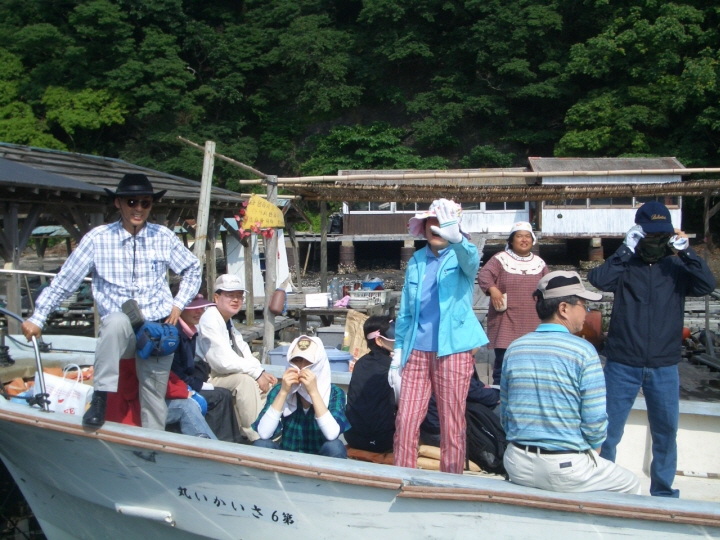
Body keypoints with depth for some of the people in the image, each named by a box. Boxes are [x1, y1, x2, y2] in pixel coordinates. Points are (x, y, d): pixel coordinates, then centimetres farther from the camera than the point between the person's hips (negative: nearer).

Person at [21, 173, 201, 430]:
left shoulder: (163, 237, 2)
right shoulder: (97, 238, -4)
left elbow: (192, 269, 16)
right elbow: (64, 281, 1)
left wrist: (179, 303, 5)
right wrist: (38, 318, -2)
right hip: (118, 333, -2)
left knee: (154, 399, 4)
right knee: (117, 320, -37)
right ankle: (100, 397, -26)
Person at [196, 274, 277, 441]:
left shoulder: (228, 320, 10)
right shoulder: (210, 319, -20)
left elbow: (243, 352, 11)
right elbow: (224, 361, -27)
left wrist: (262, 372, -6)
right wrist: (257, 373, -20)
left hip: (218, 371, 10)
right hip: (204, 376, -10)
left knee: (265, 381, 1)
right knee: (245, 380, -29)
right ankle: (255, 436, -20)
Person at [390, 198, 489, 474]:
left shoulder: (462, 256, 0)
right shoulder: (416, 261, 11)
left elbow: (471, 259, -27)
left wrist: (456, 238, -50)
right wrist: (397, 356, 11)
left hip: (453, 351, -3)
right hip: (416, 351, 4)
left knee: (452, 425, 4)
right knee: (405, 421, 2)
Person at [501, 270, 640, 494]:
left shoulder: (514, 349, 2)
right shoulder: (583, 351, -13)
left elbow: (505, 416, 7)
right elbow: (595, 423, -13)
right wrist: (591, 451, 7)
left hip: (518, 467, 6)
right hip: (565, 469, -6)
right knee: (631, 485, 22)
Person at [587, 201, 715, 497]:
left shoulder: (677, 268, 6)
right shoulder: (625, 265, 1)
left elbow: (707, 284, -11)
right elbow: (598, 279, -18)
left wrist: (686, 252, -17)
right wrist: (626, 250, -17)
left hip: (664, 367, 2)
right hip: (622, 365, -2)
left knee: (666, 431, 11)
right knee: (608, 430, 3)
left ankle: (662, 490, 28)